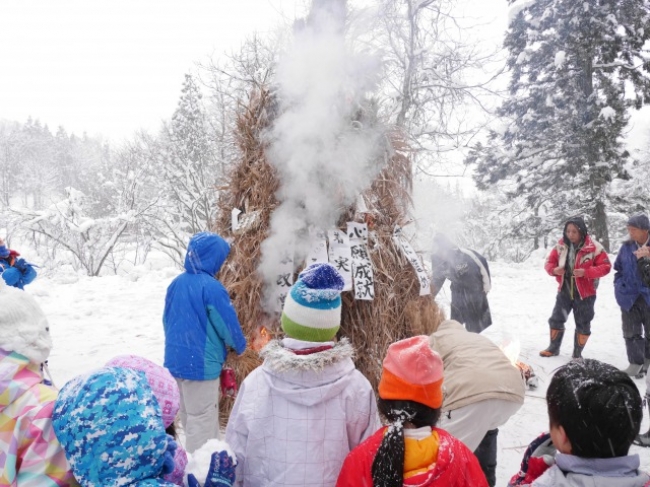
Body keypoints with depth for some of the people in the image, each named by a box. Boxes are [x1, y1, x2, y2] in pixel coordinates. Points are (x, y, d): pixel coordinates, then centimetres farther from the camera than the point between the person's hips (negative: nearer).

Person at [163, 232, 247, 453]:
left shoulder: (176, 283, 3)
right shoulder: (211, 287, -20)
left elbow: (167, 319, 13)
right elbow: (228, 323, -13)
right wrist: (240, 346, 6)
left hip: (176, 359, 8)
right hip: (201, 362, -8)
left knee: (188, 414, 22)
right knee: (202, 417, 4)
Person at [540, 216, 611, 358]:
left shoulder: (594, 247, -15)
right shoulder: (561, 246, -3)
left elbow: (606, 267, -14)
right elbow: (549, 262, 4)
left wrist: (586, 272, -27)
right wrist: (554, 270, -19)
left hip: (584, 293, -3)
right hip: (564, 291, 3)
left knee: (583, 325, 9)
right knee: (556, 320, 10)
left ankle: (577, 353, 26)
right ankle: (554, 348, 29)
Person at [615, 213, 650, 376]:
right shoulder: (626, 247, 2)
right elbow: (618, 268, 13)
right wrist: (620, 286, 3)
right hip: (629, 297, 2)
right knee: (631, 333, 5)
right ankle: (636, 363, 15)